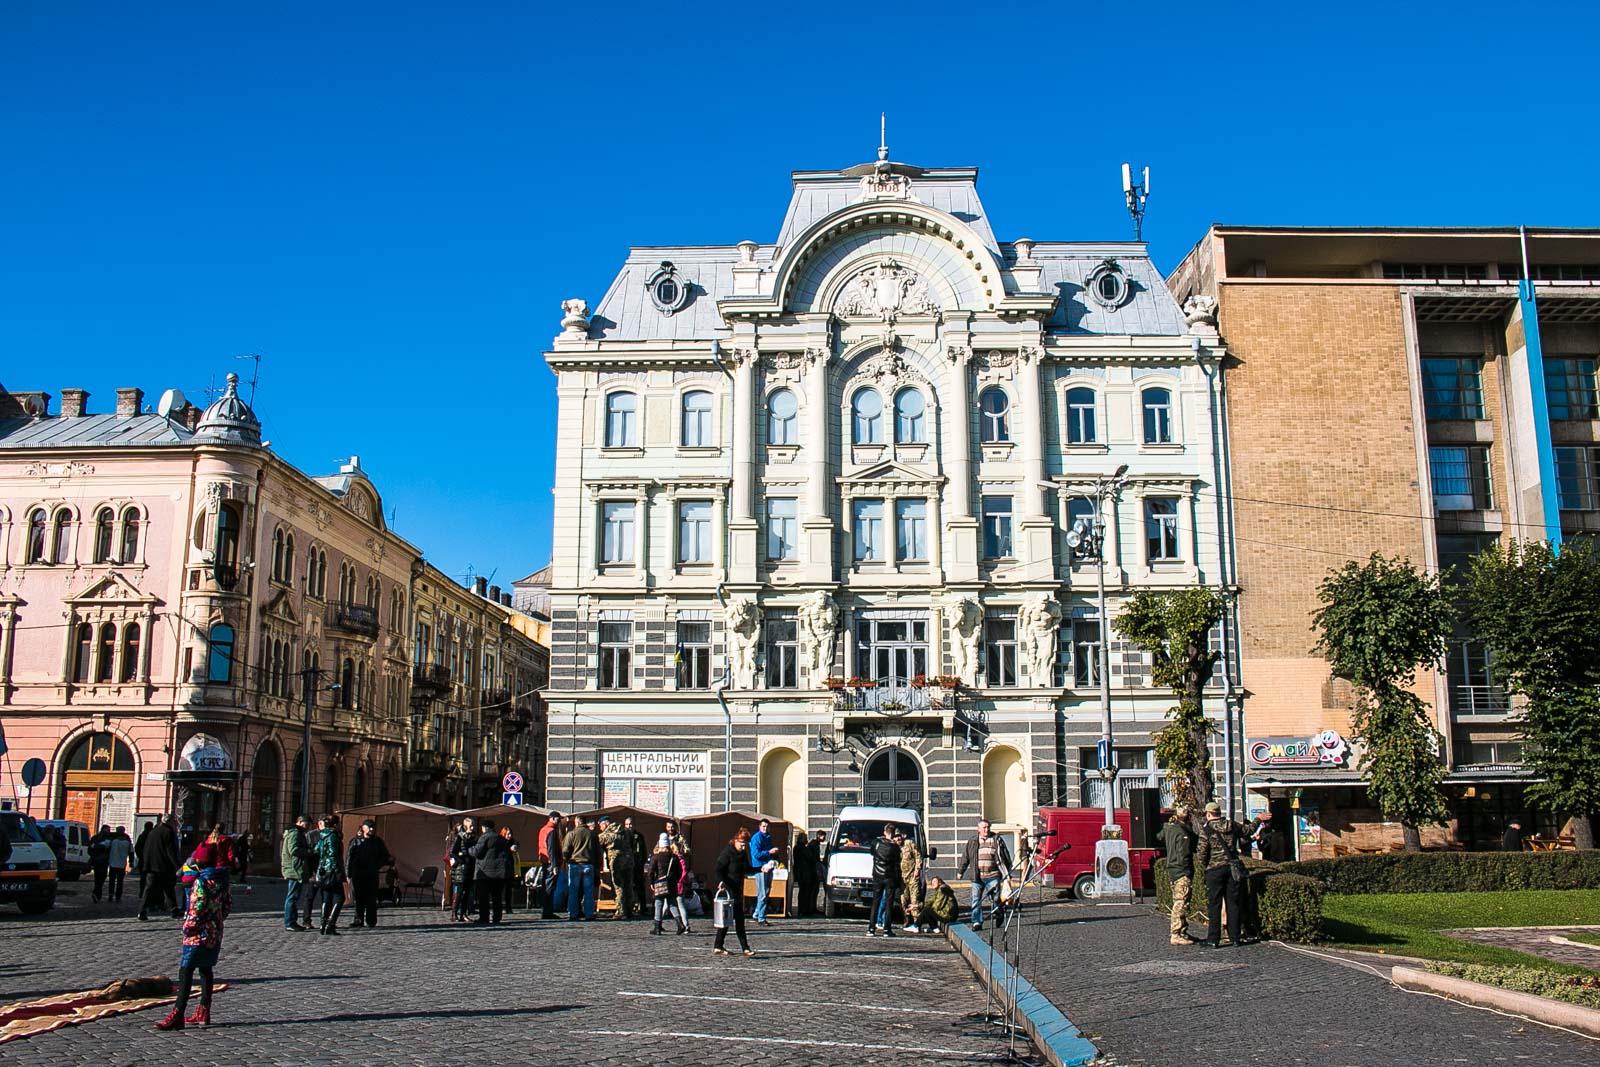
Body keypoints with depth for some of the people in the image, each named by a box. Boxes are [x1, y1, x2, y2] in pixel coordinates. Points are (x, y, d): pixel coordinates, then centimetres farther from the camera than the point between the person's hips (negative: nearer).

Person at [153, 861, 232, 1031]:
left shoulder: (201, 882, -17)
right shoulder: (221, 880, 6)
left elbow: (197, 908, -21)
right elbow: (228, 904, 12)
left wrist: (188, 927, -10)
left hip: (199, 935, -8)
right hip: (215, 933, 8)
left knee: (185, 971, -5)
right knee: (205, 970, 17)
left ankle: (177, 1016, -7)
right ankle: (204, 1012, 21)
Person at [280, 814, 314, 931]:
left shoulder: (298, 833, 22)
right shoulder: (294, 833, -11)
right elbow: (293, 850, -22)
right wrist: (309, 852, -14)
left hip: (296, 870, 11)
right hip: (295, 869, -11)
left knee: (293, 897, 14)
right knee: (292, 897, -8)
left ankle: (292, 922, 20)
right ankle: (289, 923, -6)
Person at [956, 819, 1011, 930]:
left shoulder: (997, 839, 5)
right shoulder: (972, 841, 10)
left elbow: (1006, 856, 10)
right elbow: (965, 857, 17)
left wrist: (1007, 872, 10)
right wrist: (960, 871, 18)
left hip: (993, 876, -2)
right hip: (977, 877, 2)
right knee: (976, 900, 0)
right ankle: (977, 922, 5)